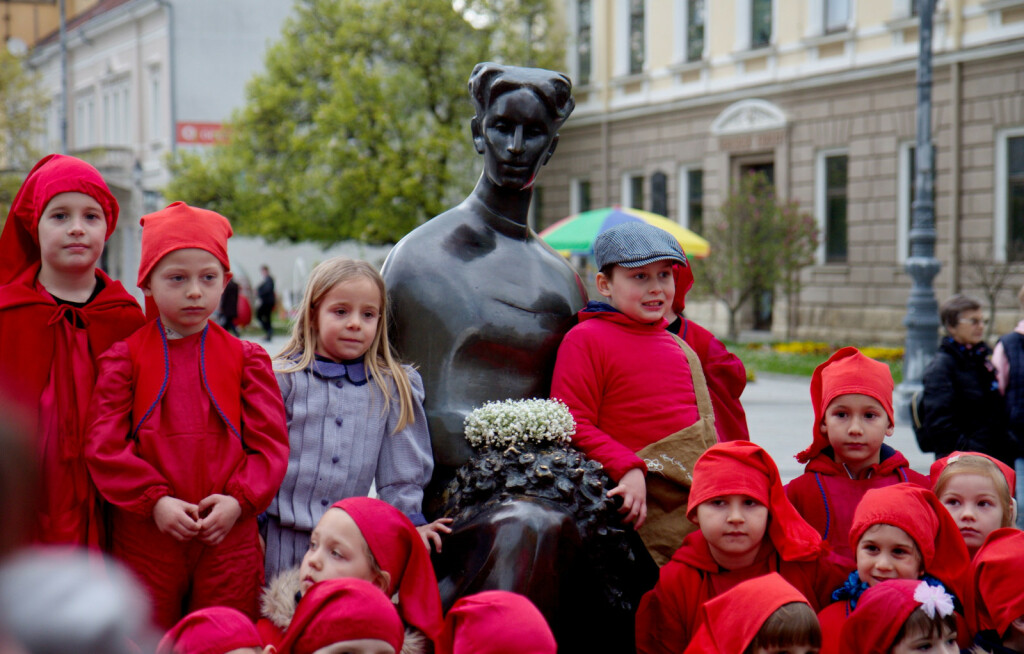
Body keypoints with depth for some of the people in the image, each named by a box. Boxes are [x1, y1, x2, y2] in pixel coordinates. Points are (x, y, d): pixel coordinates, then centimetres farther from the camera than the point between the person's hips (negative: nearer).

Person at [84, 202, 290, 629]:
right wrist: (154, 500, -15)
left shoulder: (246, 359, 8)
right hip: (145, 538, -1)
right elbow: (104, 445, -4)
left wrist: (239, 499, -12)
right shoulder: (125, 358, 4)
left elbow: (270, 442, 4)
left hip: (229, 534, 1)